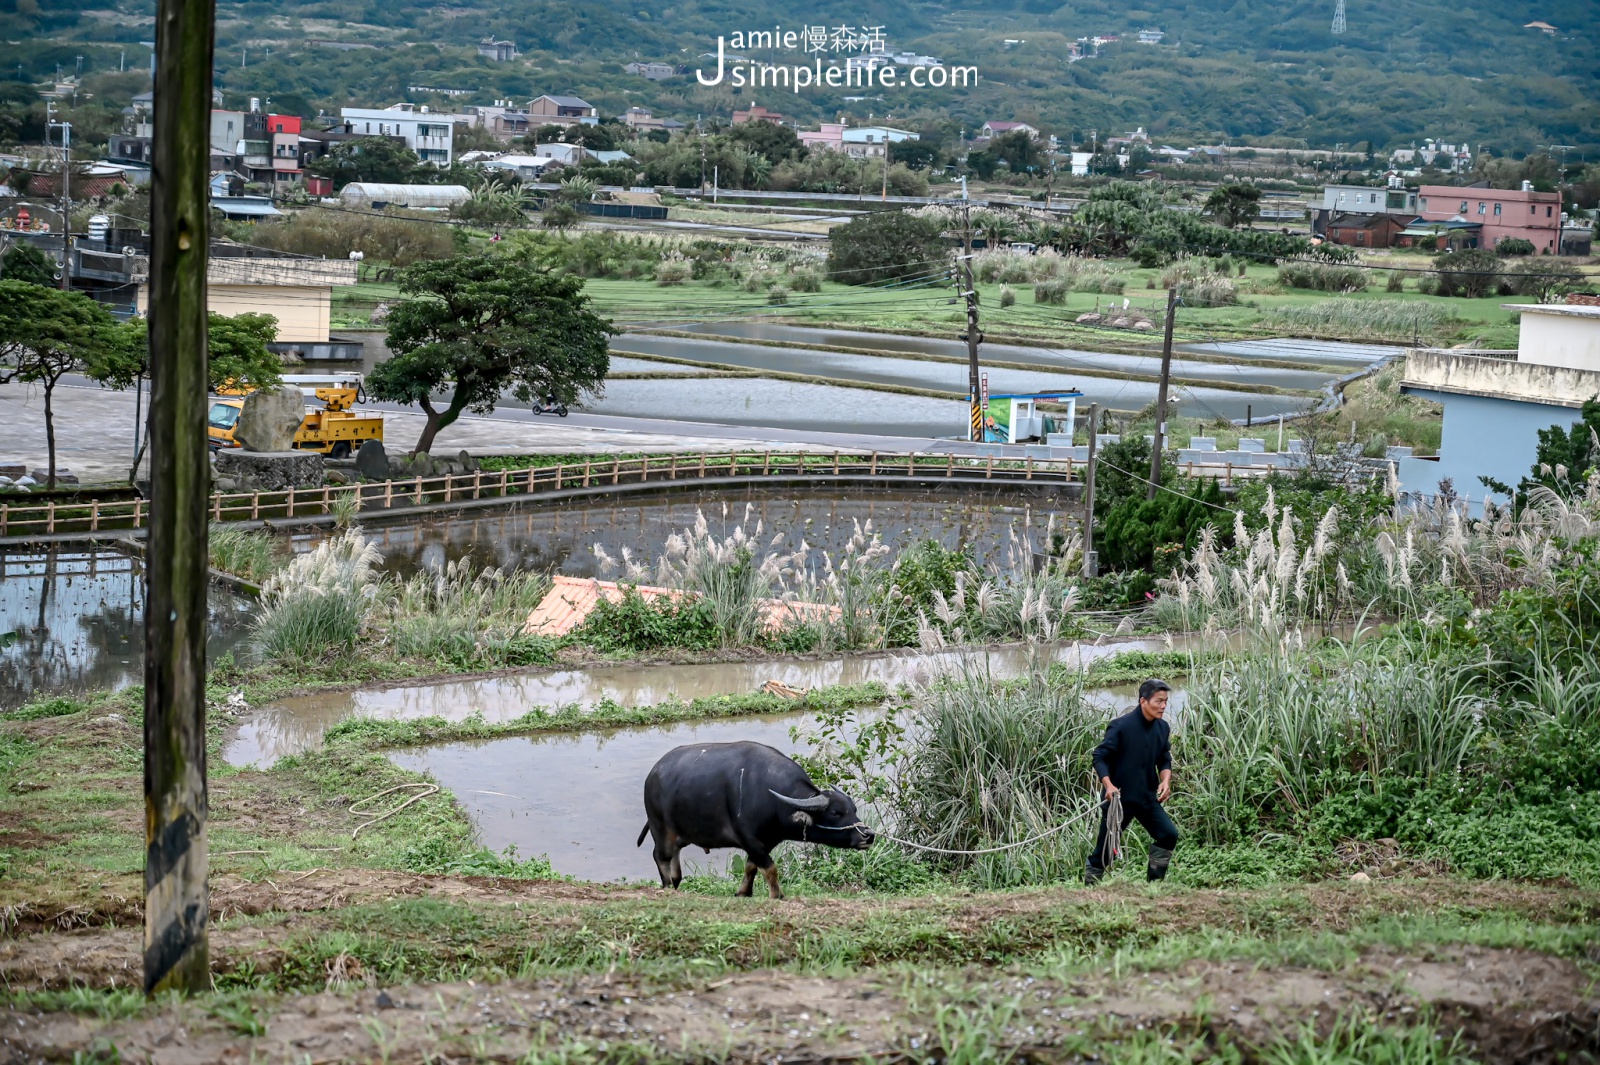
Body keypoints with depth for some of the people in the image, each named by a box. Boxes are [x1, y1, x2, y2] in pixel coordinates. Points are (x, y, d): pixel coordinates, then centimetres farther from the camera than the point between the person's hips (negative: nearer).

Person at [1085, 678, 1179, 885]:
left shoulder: (1162, 728, 3)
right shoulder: (1121, 726, -16)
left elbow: (1165, 760, 12)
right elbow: (1100, 757, -13)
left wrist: (1165, 780, -9)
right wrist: (1108, 785, -27)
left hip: (1147, 798, 6)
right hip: (1120, 797, -6)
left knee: (1169, 834, -5)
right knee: (1105, 846, -1)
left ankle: (1154, 883, 8)